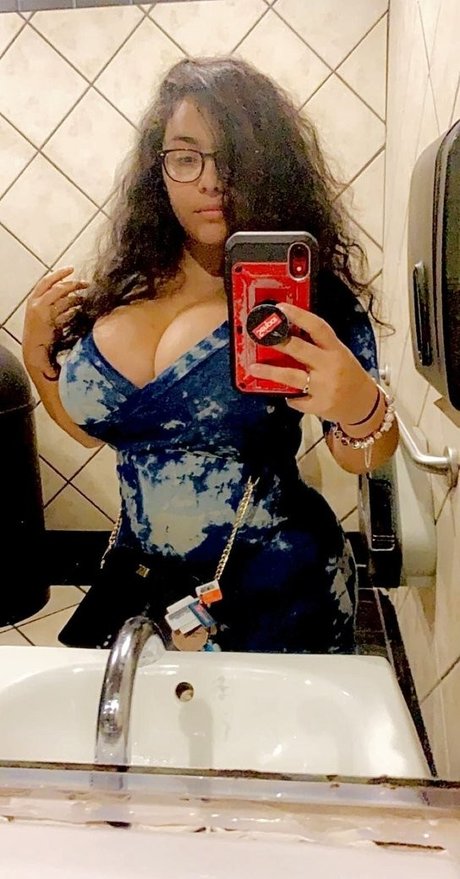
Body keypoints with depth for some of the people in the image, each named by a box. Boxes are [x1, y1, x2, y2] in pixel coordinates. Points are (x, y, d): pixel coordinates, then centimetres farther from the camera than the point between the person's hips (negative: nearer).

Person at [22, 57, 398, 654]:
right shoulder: (122, 290, -3)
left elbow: (360, 459, -13)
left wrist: (362, 409, -34)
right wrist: (38, 353, -4)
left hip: (276, 600, -4)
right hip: (143, 581, 5)